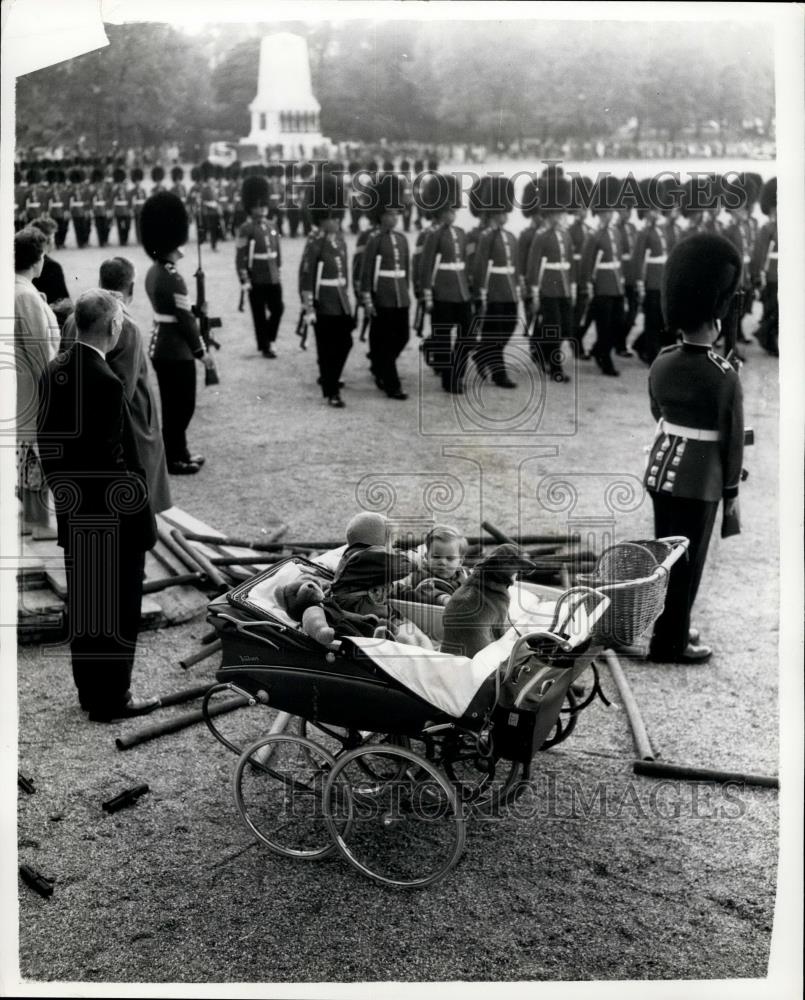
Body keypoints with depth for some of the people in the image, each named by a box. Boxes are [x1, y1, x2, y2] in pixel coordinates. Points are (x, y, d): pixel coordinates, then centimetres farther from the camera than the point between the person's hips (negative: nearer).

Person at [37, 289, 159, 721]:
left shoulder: (52, 373, 2)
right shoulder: (106, 382, -23)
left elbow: (45, 441, 9)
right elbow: (114, 459, -23)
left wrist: (63, 488, 17)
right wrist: (139, 512, -13)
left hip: (74, 516, 8)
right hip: (113, 521, -8)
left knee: (82, 606, 18)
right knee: (117, 610, 5)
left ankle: (90, 690, 31)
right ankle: (112, 698, 16)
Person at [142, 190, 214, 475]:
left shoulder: (153, 273, 9)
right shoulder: (173, 279, -21)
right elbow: (185, 319, -19)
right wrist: (201, 351, -11)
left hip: (160, 346, 9)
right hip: (176, 351, -9)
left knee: (172, 404, 17)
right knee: (181, 406, 1)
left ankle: (177, 452, 27)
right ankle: (173, 459, 8)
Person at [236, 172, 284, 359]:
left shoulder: (271, 225, 10)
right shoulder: (246, 229, -10)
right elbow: (240, 257, -13)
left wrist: (278, 269, 16)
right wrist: (244, 280, -16)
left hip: (273, 278, 6)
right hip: (256, 280, -6)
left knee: (278, 309, 5)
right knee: (259, 314, 3)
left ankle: (269, 339, 25)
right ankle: (264, 346, 13)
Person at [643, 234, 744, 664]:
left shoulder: (661, 364, 0)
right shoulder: (725, 377, -18)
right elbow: (732, 440, -12)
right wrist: (732, 492, -1)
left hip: (660, 470, 6)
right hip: (700, 482, -6)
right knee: (686, 562, 5)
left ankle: (668, 628, 32)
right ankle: (669, 644, 14)